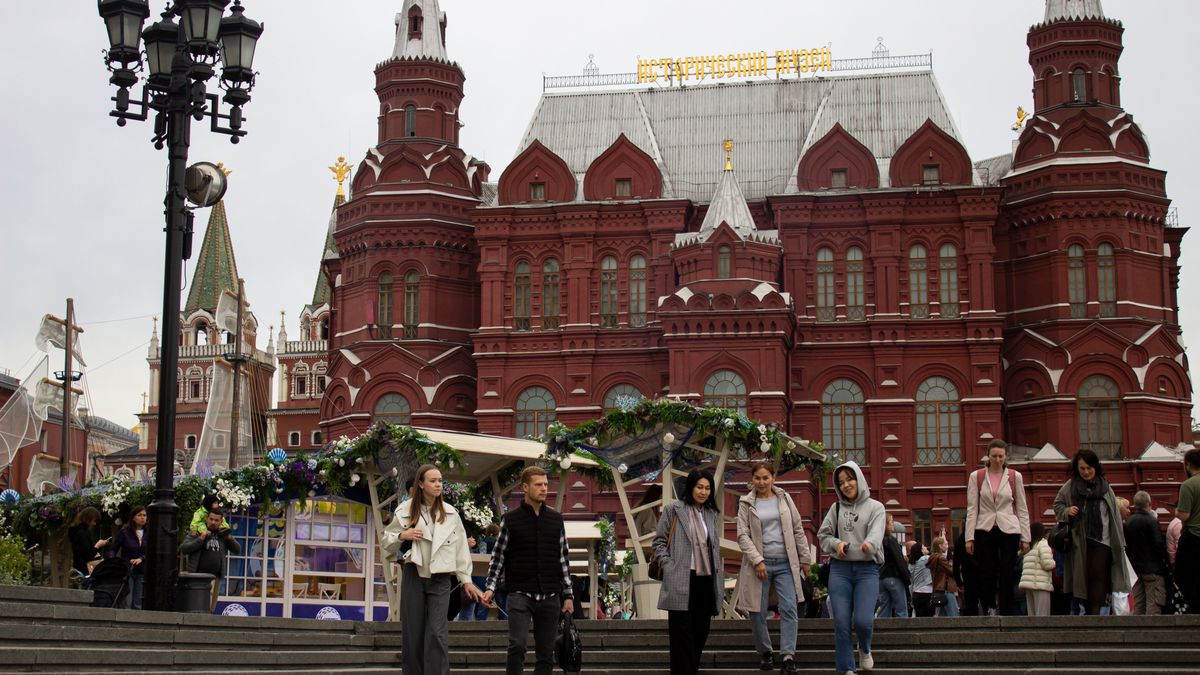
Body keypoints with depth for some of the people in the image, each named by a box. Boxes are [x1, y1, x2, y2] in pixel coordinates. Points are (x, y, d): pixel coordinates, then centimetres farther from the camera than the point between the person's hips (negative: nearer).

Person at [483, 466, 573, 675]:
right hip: (520, 594, -3)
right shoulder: (510, 520, 2)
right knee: (517, 644, -17)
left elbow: (563, 558, 13)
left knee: (546, 652, 3)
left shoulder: (556, 519, 10)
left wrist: (568, 595, 9)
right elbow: (498, 557, 5)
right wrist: (490, 588, -6)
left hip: (550, 597, 3)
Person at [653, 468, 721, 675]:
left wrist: (718, 578, 13)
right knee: (683, 635, -7)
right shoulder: (673, 509, 1)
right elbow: (659, 541, 0)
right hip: (681, 581, -6)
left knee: (700, 634, 6)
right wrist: (668, 566, -12)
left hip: (706, 580, 6)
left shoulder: (711, 514, 17)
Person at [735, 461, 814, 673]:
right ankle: (765, 654, 18)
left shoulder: (784, 499, 9)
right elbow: (742, 535, -4)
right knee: (758, 612, 2)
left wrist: (806, 558, 9)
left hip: (785, 563, 1)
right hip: (759, 563, -1)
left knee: (789, 609, -11)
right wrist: (757, 560, -14)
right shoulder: (746, 503, 2)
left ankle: (788, 656, -13)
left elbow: (798, 530, 12)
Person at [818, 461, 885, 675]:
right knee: (841, 623, -5)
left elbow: (876, 532, -13)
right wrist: (836, 544, -8)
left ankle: (865, 649, 21)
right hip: (840, 569, 2)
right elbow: (823, 535, 14)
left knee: (863, 621, -13)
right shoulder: (836, 508, 13)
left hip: (867, 569, -2)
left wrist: (869, 543, -36)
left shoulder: (875, 507, 4)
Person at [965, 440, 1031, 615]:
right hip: (985, 530, 0)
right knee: (987, 575, -1)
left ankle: (1006, 614, 2)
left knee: (1007, 576, -3)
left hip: (1009, 530, 0)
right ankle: (988, 612, 9)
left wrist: (1025, 537, 3)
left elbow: (1022, 509, 8)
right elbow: (972, 509, 3)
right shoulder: (977, 477, 4)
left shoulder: (1015, 477, 6)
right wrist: (970, 537, -4)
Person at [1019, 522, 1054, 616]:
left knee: (1032, 615, 8)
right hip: (1041, 583, -7)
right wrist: (1055, 563, 6)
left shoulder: (1030, 546, 20)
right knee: (1042, 615, -9)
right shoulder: (1042, 543, -2)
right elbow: (1047, 563, -14)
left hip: (1028, 582, 7)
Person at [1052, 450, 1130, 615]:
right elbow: (1057, 505, 14)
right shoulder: (1069, 487, 4)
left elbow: (1115, 516, 7)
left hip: (1102, 541, -1)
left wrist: (1119, 542, 3)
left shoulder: (1105, 487, 6)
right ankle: (1088, 610, 14)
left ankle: (1095, 611, -11)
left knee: (1098, 576, -10)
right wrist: (1067, 512, -9)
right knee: (1083, 577, 4)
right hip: (1080, 542, 1)